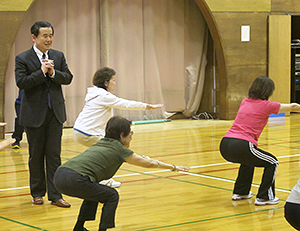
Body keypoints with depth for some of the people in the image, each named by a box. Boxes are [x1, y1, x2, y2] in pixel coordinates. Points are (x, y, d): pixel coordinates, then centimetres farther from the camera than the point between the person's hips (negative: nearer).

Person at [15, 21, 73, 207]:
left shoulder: (58, 56, 7)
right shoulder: (23, 59, -5)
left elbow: (68, 78, 2)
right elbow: (21, 82, -15)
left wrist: (53, 73, -16)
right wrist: (42, 72, -20)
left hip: (55, 113, 3)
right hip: (34, 114, -3)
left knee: (54, 155, 2)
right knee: (36, 156, 8)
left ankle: (55, 195, 4)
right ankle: (37, 193, 22)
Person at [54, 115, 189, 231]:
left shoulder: (102, 143, 28)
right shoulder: (119, 149, 7)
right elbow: (148, 164, 17)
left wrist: (144, 158, 60)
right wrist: (173, 168, 29)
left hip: (59, 177, 8)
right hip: (74, 180, -8)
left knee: (94, 193, 31)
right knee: (111, 196, 11)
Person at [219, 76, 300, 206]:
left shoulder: (245, 102, 20)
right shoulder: (266, 106, 2)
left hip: (225, 146, 7)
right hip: (242, 146, -7)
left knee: (248, 160, 37)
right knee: (272, 163, 15)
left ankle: (240, 192, 41)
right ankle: (263, 197, 13)